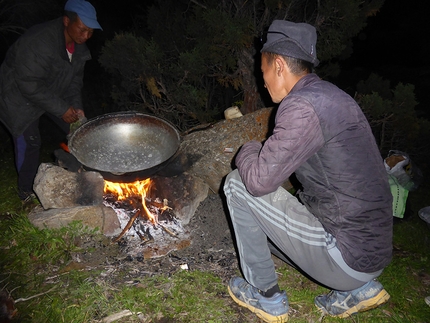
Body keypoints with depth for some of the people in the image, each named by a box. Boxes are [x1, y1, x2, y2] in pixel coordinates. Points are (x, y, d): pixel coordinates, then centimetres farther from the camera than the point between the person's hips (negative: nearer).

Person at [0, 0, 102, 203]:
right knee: (28, 142, -6)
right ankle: (26, 190, 17)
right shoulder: (38, 42, -35)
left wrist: (76, 106, -10)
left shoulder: (79, 44, -9)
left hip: (54, 91, 7)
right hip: (21, 96, -7)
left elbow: (75, 77, 1)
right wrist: (61, 109, -29)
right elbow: (30, 84, -32)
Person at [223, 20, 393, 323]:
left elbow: (259, 180, -22)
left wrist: (248, 151, -1)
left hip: (347, 256, -9)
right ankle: (359, 288, 19)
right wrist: (260, 156, 15)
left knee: (238, 184, -8)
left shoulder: (303, 106, -22)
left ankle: (266, 297, 8)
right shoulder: (329, 94, 9)